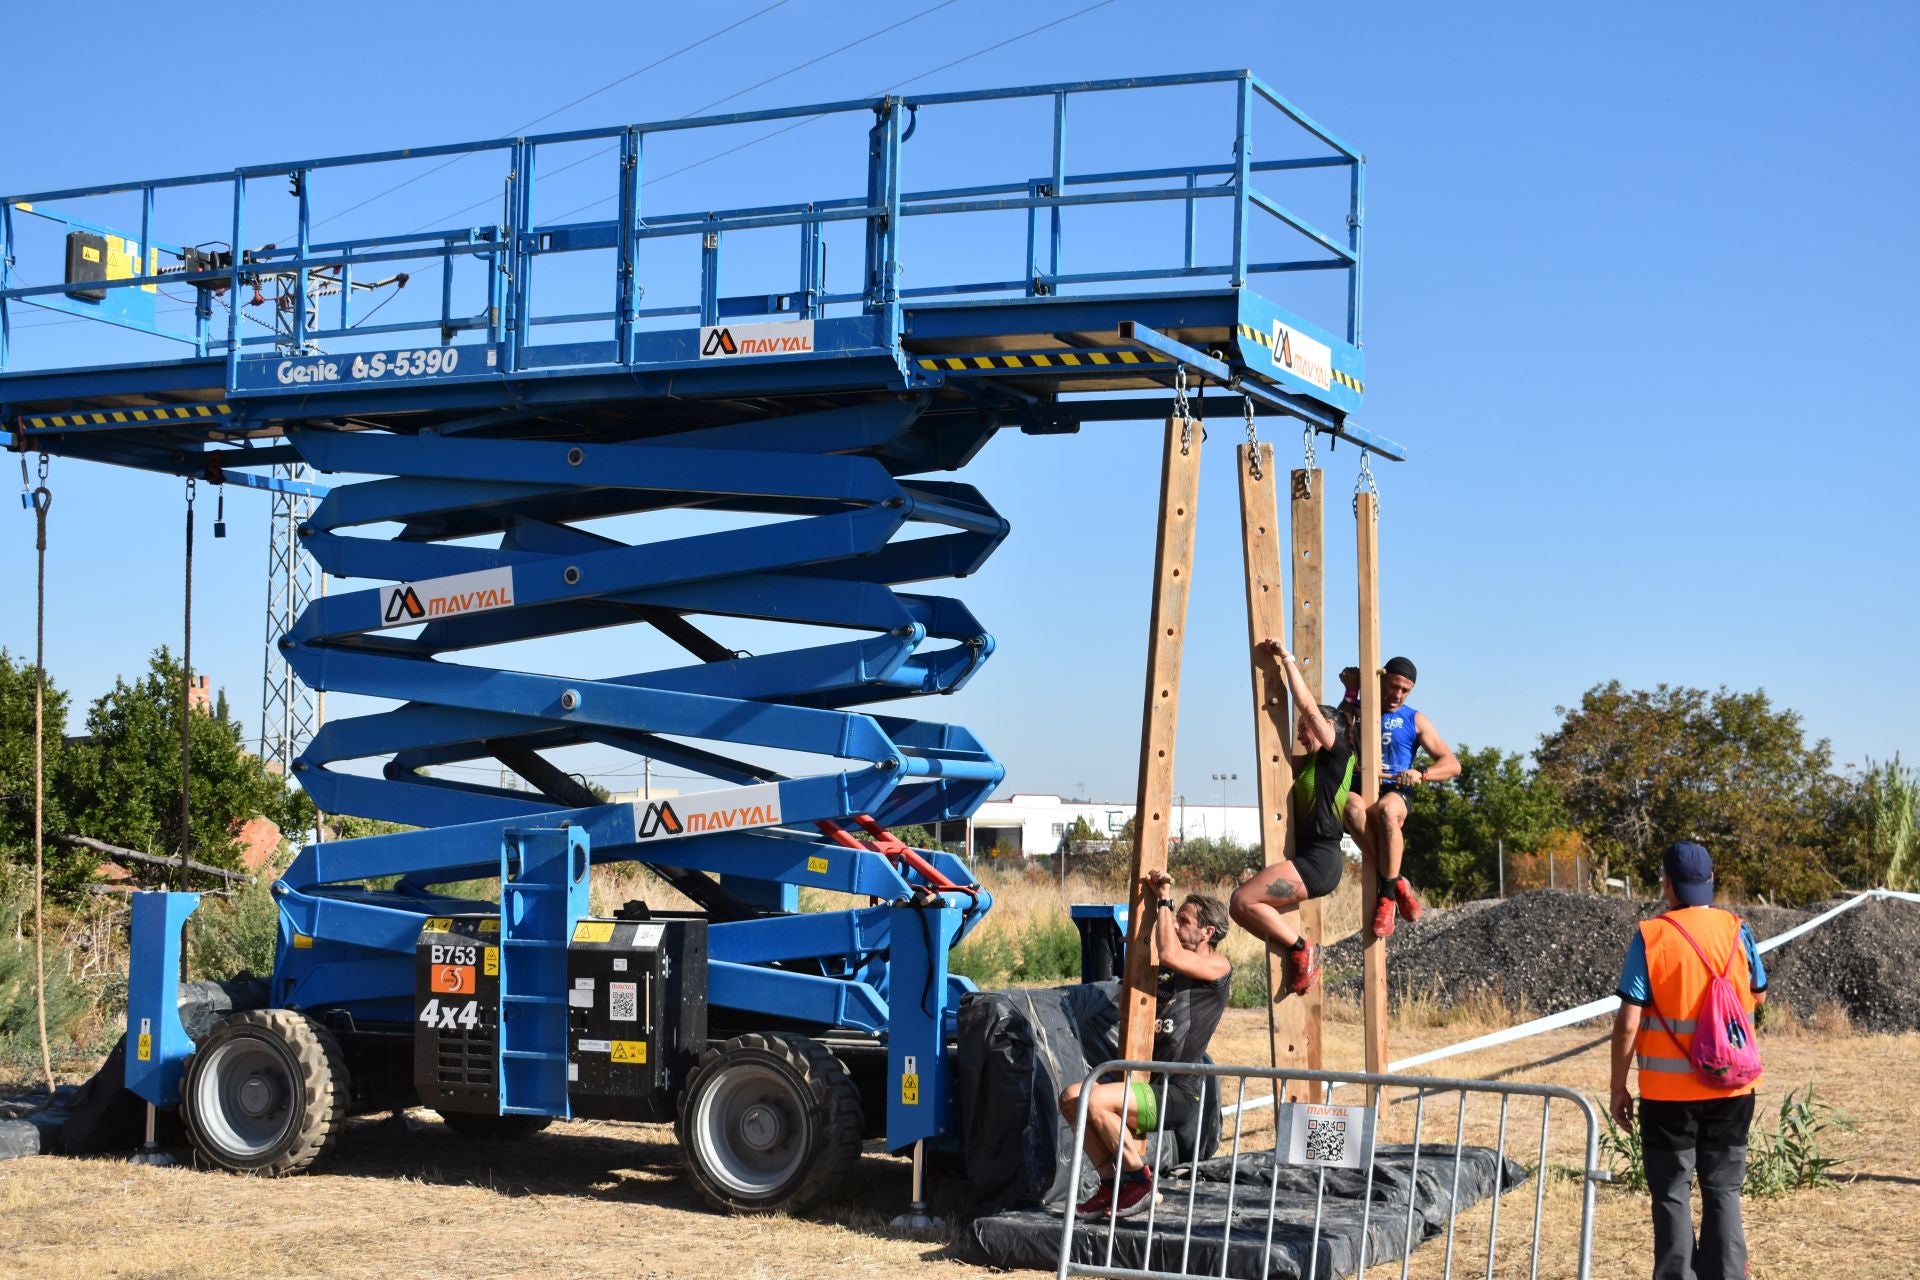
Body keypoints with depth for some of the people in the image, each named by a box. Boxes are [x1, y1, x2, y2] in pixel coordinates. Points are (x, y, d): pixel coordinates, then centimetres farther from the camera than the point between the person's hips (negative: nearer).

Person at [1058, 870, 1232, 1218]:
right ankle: (1112, 1184, 1)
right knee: (1071, 1097, -6)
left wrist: (1165, 900, -11)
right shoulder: (1171, 969, 20)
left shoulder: (1218, 967, -6)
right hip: (1150, 1082, 9)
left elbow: (1169, 954, -21)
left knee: (1096, 1101, -27)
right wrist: (1152, 899, 4)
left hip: (1179, 1095, -9)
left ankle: (1141, 1182, -10)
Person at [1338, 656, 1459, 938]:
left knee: (1387, 810, -40)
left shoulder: (1415, 720, 16)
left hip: (1394, 793, -1)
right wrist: (1351, 691, -4)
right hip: (1356, 788, 1)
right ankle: (1397, 883, -34)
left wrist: (1422, 775, -11)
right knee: (1353, 807, -39)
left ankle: (1386, 894, -34)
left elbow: (1452, 765, 8)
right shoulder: (1358, 709, 19)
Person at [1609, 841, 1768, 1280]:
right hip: (1731, 1086, 3)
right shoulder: (1736, 931, -2)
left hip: (1669, 1090, -3)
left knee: (1672, 1194, 7)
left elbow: (1628, 1021, -12)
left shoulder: (1651, 937, -11)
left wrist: (1618, 1087, -4)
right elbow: (1759, 996, 15)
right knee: (1723, 1191, 12)